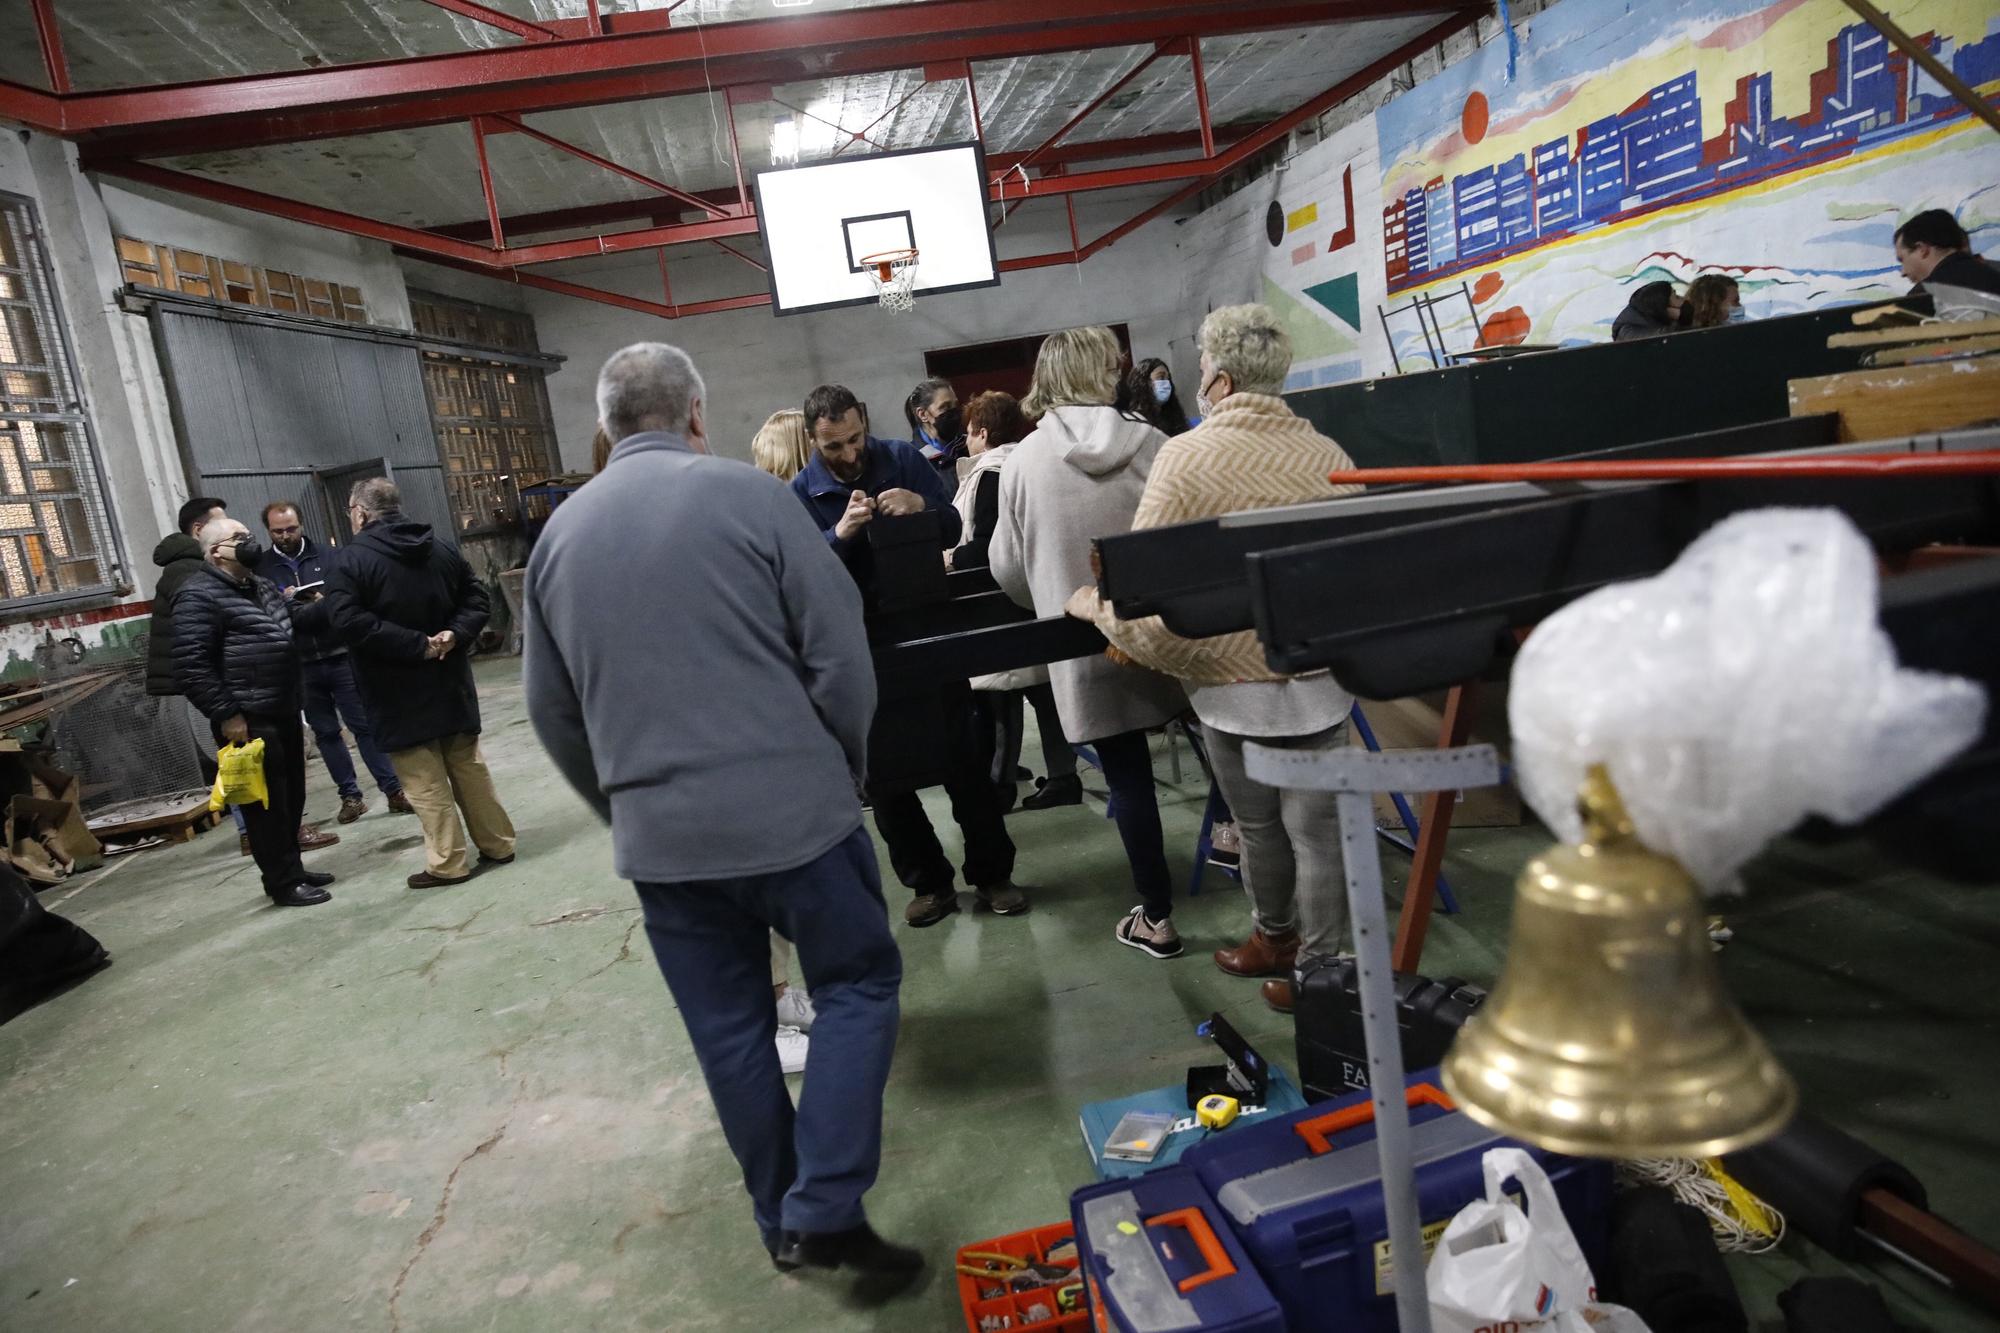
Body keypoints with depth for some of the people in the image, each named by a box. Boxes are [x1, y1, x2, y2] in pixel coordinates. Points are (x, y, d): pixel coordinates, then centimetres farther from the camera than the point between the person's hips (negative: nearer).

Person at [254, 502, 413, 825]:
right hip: (300, 666, 1)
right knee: (326, 732, 9)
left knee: (365, 724, 1)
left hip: (340, 656, -1)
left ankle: (393, 790, 5)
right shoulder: (261, 568, 4)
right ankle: (350, 796, 17)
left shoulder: (327, 558, 4)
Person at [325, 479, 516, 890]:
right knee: (469, 766, 15)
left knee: (425, 780, 2)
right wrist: (454, 634, -9)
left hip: (400, 694, -5)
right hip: (450, 682, 6)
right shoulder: (441, 547, 7)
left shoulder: (351, 561, -10)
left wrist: (418, 645, -20)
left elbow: (351, 623, -21)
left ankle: (447, 863, 7)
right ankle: (497, 845, 21)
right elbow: (476, 598, 5)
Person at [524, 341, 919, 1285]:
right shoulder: (747, 493, -7)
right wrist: (844, 768, 8)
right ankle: (825, 1210, 7)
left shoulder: (558, 533, 7)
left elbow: (550, 708, 12)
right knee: (857, 984, 13)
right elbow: (841, 652, -8)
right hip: (790, 808, -4)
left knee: (727, 1028, 16)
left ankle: (782, 1221, 30)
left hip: (658, 834, 5)